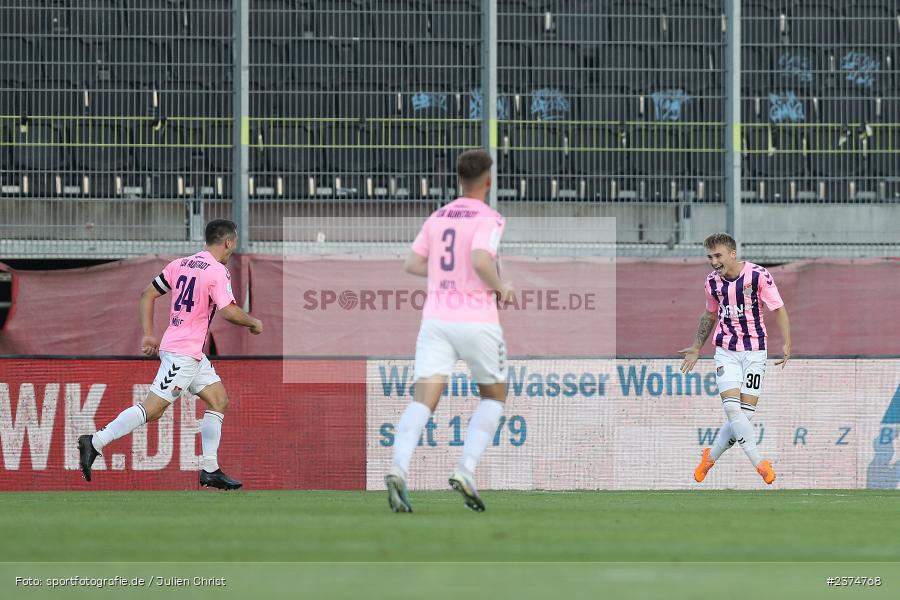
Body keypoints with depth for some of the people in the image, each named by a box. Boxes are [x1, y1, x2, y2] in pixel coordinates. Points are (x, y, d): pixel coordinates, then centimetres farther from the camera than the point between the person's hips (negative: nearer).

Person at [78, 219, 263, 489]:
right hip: (183, 353, -9)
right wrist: (254, 323, 0)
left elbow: (148, 294, 14)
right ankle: (95, 442, -11)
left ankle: (210, 470, 11)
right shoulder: (217, 271, -12)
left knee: (219, 400, 12)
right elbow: (229, 312, -19)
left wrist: (148, 335, 16)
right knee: (152, 409, -11)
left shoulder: (180, 264, 11)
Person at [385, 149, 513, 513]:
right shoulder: (489, 219, -7)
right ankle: (466, 471, -1)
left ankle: (399, 470, -30)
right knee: (494, 395, 17)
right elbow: (481, 261, -23)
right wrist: (501, 288, -4)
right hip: (477, 319, -4)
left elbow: (412, 264, 14)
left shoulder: (437, 217, 12)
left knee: (423, 400, -6)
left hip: (436, 318, 4)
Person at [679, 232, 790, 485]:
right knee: (731, 407, -16)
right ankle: (759, 463, -11)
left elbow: (778, 310, -7)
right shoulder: (713, 281, 2)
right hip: (726, 351, 3)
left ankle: (711, 455, 17)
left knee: (746, 412, -4)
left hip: (754, 350, -3)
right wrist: (697, 348, 27)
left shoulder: (758, 275, -12)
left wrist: (786, 343, -18)